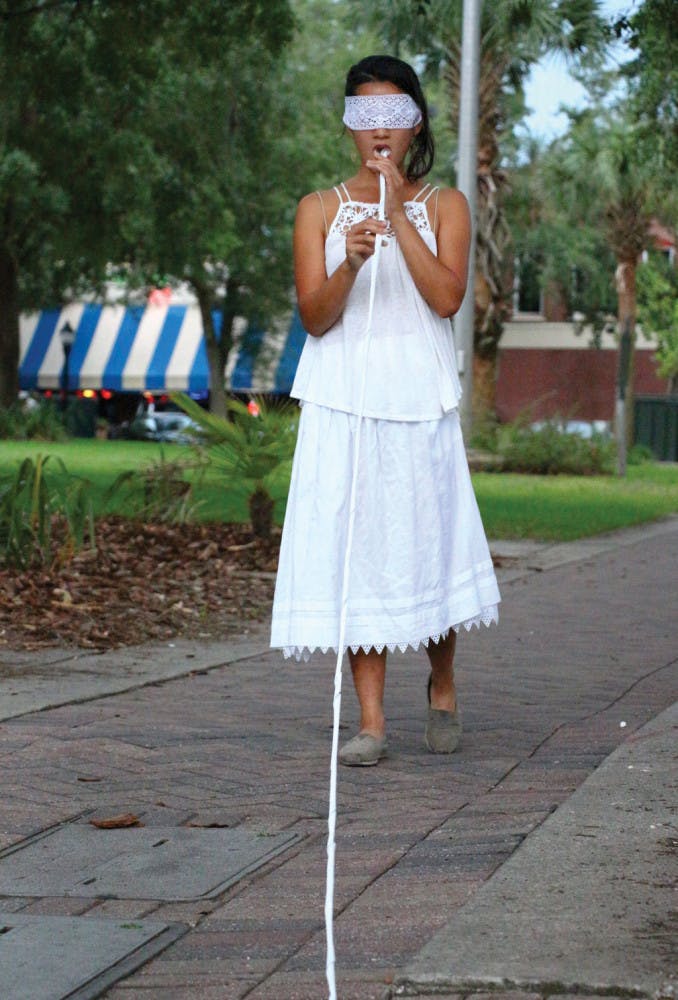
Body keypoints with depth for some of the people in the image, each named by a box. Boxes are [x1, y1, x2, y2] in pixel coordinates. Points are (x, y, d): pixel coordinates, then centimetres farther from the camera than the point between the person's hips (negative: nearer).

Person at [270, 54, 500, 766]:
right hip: (342, 401, 0)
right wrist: (351, 263, -20)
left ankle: (442, 688, 28)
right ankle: (370, 721, 0)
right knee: (352, 547, -5)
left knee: (428, 540, 1)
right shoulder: (320, 210, 7)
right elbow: (314, 318, -1)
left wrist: (398, 213, -12)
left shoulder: (442, 206, 7)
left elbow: (447, 298, -9)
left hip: (418, 398, 0)